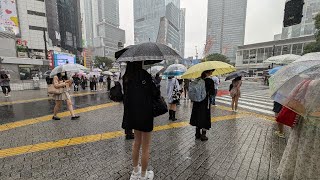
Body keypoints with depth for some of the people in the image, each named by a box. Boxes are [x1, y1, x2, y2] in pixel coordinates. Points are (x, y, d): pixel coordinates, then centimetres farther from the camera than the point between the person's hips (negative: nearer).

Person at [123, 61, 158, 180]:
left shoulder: (127, 77, 2)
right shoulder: (144, 75, -17)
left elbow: (126, 94, 7)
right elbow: (155, 93, -15)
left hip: (133, 114, 7)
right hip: (145, 113, -6)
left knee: (137, 142, 24)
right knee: (145, 146, 12)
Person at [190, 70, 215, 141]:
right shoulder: (210, 81, -14)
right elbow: (212, 92, -12)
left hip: (197, 101, 5)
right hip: (205, 102, -5)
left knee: (198, 117, 16)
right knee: (205, 118, 8)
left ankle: (197, 133, 29)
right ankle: (203, 135, 18)